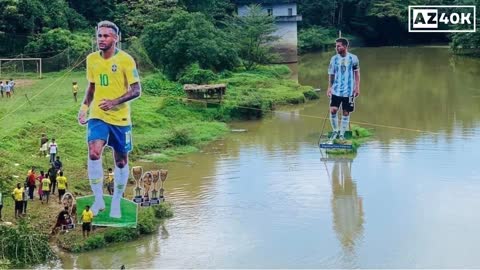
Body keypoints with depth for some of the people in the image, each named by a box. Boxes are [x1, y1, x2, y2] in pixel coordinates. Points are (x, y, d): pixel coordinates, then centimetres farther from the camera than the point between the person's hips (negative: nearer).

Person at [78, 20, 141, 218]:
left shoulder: (125, 60, -9)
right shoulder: (92, 59, 6)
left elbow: (136, 90, -10)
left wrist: (115, 102, -22)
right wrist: (84, 107, 5)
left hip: (120, 118, -2)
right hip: (97, 116, 2)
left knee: (121, 161, 7)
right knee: (94, 153, -20)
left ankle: (116, 203, 24)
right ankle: (98, 200, -8)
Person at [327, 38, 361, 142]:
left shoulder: (353, 58, -3)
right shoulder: (334, 58, 3)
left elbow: (357, 73, 6)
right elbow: (331, 74, 9)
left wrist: (357, 87, 0)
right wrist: (329, 88, 3)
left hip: (348, 91, -1)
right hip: (336, 90, 1)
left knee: (346, 113, 2)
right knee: (333, 110, -10)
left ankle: (342, 134, 13)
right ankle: (335, 131, 9)